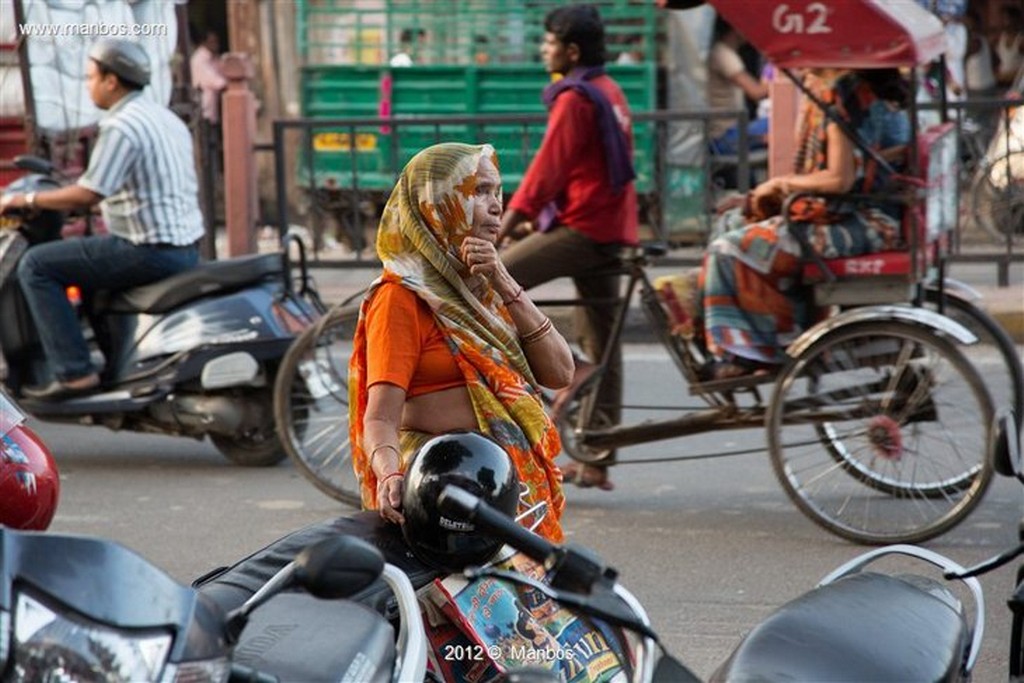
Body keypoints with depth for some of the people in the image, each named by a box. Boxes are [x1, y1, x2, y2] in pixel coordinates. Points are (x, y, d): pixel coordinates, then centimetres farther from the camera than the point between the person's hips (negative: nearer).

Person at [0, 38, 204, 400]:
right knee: (92, 259, 34)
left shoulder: (121, 127, -15)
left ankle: (74, 371, -11)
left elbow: (89, 194, -21)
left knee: (36, 265, -5)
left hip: (151, 251, -10)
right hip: (186, 247, 10)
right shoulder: (166, 117, 15)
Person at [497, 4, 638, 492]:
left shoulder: (574, 98, -12)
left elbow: (550, 165, -18)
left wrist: (511, 216, -17)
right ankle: (597, 462, 13)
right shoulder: (609, 92, 18)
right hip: (613, 229, 10)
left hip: (582, 228, -10)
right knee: (602, 346, 10)